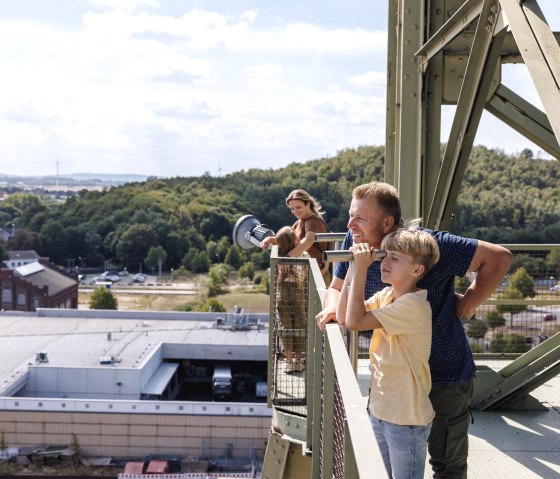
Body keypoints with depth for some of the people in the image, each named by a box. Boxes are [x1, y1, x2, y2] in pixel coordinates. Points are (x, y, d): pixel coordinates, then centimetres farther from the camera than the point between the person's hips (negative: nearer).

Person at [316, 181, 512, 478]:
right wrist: (332, 308, -19)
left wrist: (468, 303, -16)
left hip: (444, 376, -5)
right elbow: (337, 288, 3)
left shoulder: (429, 245, -27)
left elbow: (499, 257, -22)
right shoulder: (355, 242, -10)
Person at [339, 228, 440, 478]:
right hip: (380, 409, 8)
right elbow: (343, 316, 2)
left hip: (406, 419, -8)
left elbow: (355, 321, -30)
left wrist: (361, 270, -24)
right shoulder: (386, 295, 3)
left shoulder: (413, 305, -24)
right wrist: (354, 268, -5)